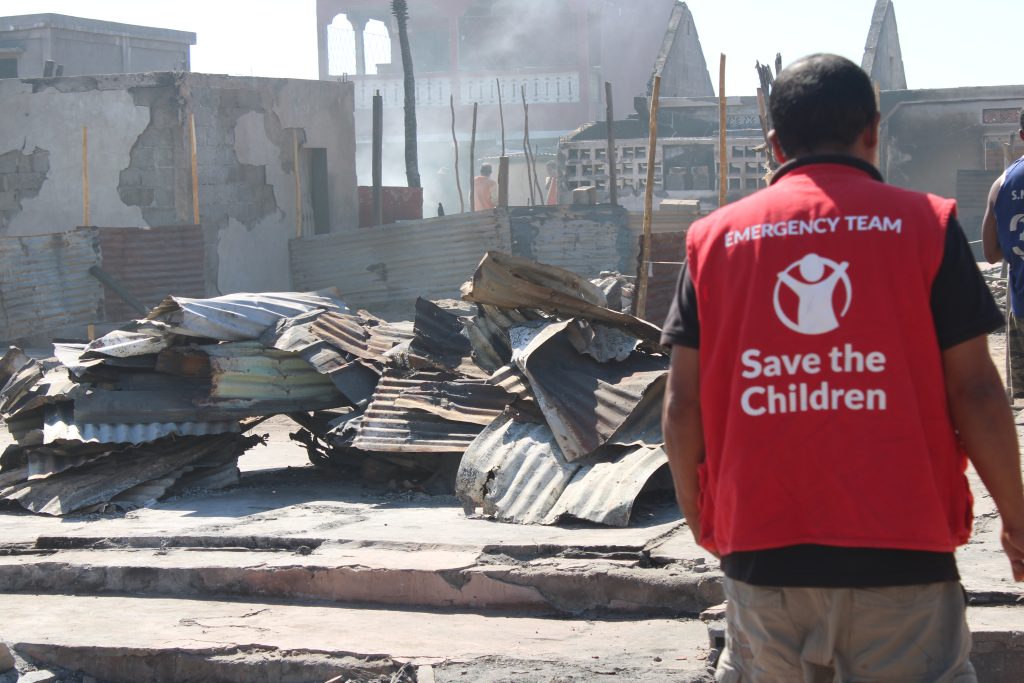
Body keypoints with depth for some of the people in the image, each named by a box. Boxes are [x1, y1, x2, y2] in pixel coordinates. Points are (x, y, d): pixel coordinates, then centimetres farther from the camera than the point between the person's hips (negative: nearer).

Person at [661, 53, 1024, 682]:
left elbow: (683, 405, 4)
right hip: (899, 554, -2)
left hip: (760, 551, 3)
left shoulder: (716, 237, 5)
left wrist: (695, 510, 19)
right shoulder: (925, 224, -1)